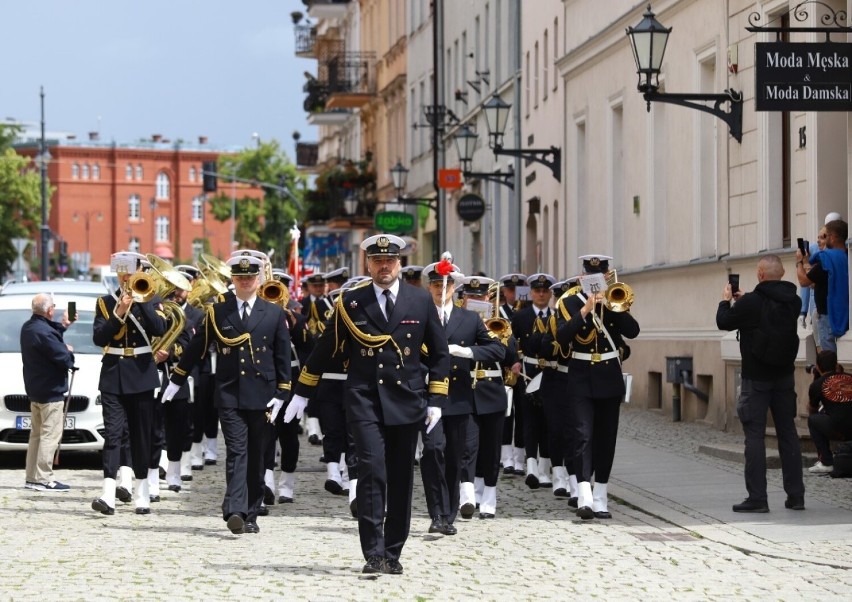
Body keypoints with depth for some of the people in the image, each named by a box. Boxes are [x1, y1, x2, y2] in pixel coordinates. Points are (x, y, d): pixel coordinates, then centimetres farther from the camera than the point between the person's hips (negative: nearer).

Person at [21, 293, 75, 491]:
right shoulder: (43, 332, -24)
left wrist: (63, 326, 18)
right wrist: (69, 352, -1)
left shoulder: (28, 327, 7)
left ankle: (32, 477, 21)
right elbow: (64, 359, -22)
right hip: (50, 391, -10)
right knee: (50, 435, -7)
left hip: (35, 389, 10)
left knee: (37, 434, 17)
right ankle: (43, 479, -9)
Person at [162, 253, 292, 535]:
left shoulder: (275, 314, 7)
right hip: (230, 395, -1)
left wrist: (280, 395, 0)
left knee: (256, 457, 6)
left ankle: (251, 515, 14)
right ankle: (234, 511, -23)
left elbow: (283, 357, 7)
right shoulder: (217, 312, 6)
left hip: (261, 395, 1)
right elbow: (196, 347, 12)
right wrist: (176, 381, 14)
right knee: (236, 452, -13)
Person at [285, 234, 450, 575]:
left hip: (407, 402, 2)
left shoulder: (421, 301, 6)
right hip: (365, 402, -2)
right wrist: (302, 393, 12)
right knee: (372, 472, -15)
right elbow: (325, 349, 10)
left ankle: (392, 554, 15)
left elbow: (440, 354, 11)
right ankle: (374, 554, -15)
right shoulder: (350, 303, 3)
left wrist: (436, 399, 3)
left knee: (401, 480, 5)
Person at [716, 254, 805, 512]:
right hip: (784, 376, 5)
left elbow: (723, 322, -3)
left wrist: (726, 301, 15)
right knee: (788, 433, 10)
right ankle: (796, 495, 13)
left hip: (756, 378, -5)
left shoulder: (751, 303, -17)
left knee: (755, 435, -2)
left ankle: (757, 498, -6)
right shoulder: (793, 301, 0)